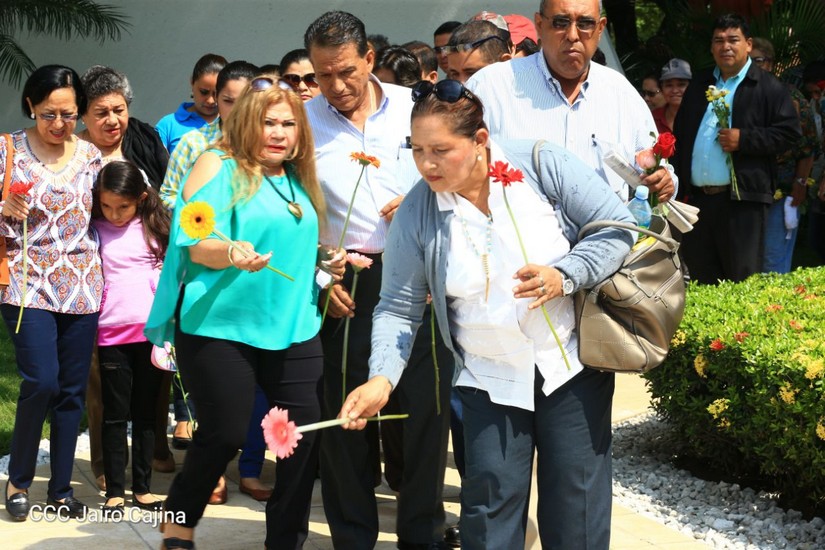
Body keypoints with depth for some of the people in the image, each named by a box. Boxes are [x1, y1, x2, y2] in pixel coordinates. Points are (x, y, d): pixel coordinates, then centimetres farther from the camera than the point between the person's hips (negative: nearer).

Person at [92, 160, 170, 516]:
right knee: (115, 415, 3)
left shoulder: (154, 227, 4)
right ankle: (115, 491, 10)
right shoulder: (94, 230, -1)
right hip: (112, 334, -2)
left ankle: (142, 488, 18)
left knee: (146, 413, 9)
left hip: (153, 330, 2)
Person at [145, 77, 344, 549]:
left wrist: (327, 262, 6)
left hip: (292, 325, 6)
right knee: (224, 434, -3)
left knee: (307, 429, 0)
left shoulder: (299, 178, 14)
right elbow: (198, 246, -13)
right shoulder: (219, 166, -4)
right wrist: (232, 253, -33)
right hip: (221, 325, -6)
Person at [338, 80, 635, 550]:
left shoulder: (542, 166, -12)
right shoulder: (417, 211, -8)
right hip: (489, 382, 1)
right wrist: (382, 378, -22)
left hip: (573, 366, -1)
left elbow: (617, 228, -9)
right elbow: (399, 307, -6)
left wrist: (564, 276, -25)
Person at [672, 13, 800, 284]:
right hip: (697, 197, 6)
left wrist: (744, 139, -16)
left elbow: (789, 132, -6)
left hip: (742, 198, -5)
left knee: (743, 277, -4)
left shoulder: (768, 87, 0)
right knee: (701, 278, 9)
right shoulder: (699, 85, 18)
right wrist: (678, 181, 10)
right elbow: (680, 136, 21)